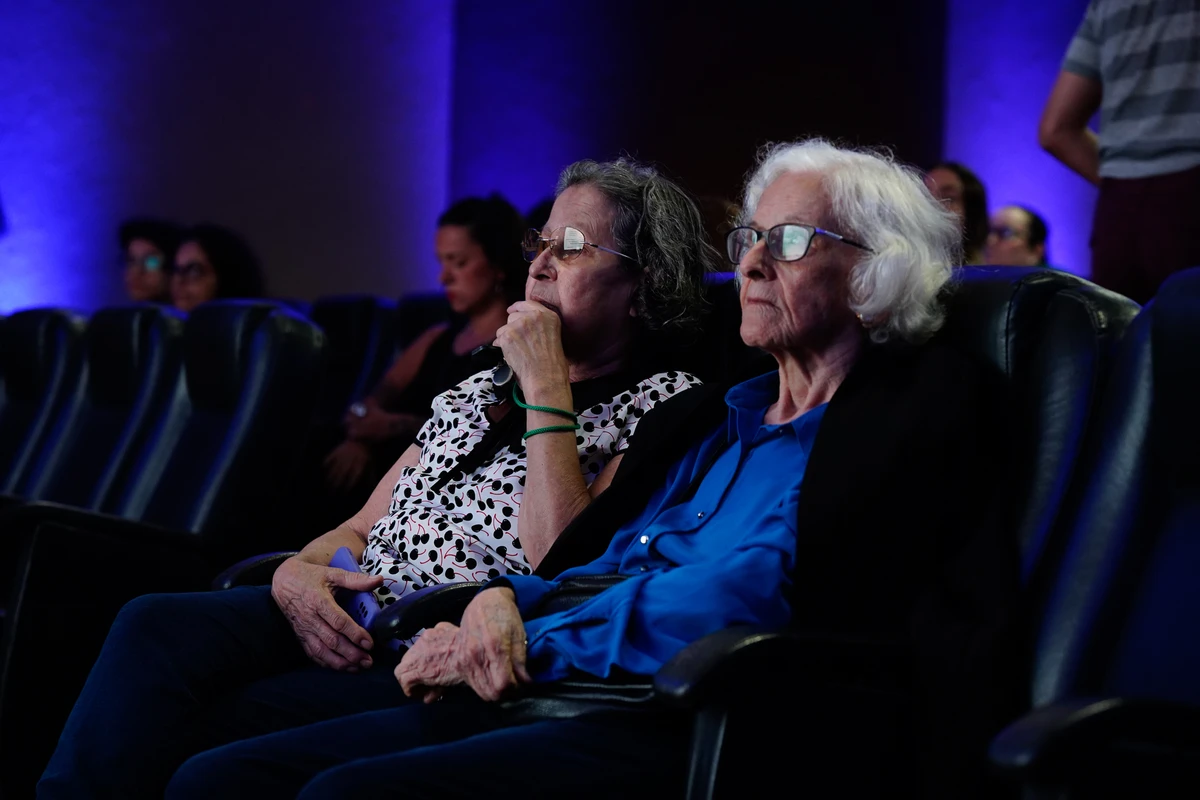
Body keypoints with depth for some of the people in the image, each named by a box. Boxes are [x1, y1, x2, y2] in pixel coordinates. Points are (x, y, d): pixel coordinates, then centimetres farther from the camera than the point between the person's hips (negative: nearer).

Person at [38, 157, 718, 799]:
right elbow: (360, 529, 21)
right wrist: (297, 572, -3)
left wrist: (547, 390, -11)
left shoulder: (665, 407, 1)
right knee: (155, 627, -22)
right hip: (351, 625, 7)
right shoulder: (477, 393, 23)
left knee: (204, 737, -27)